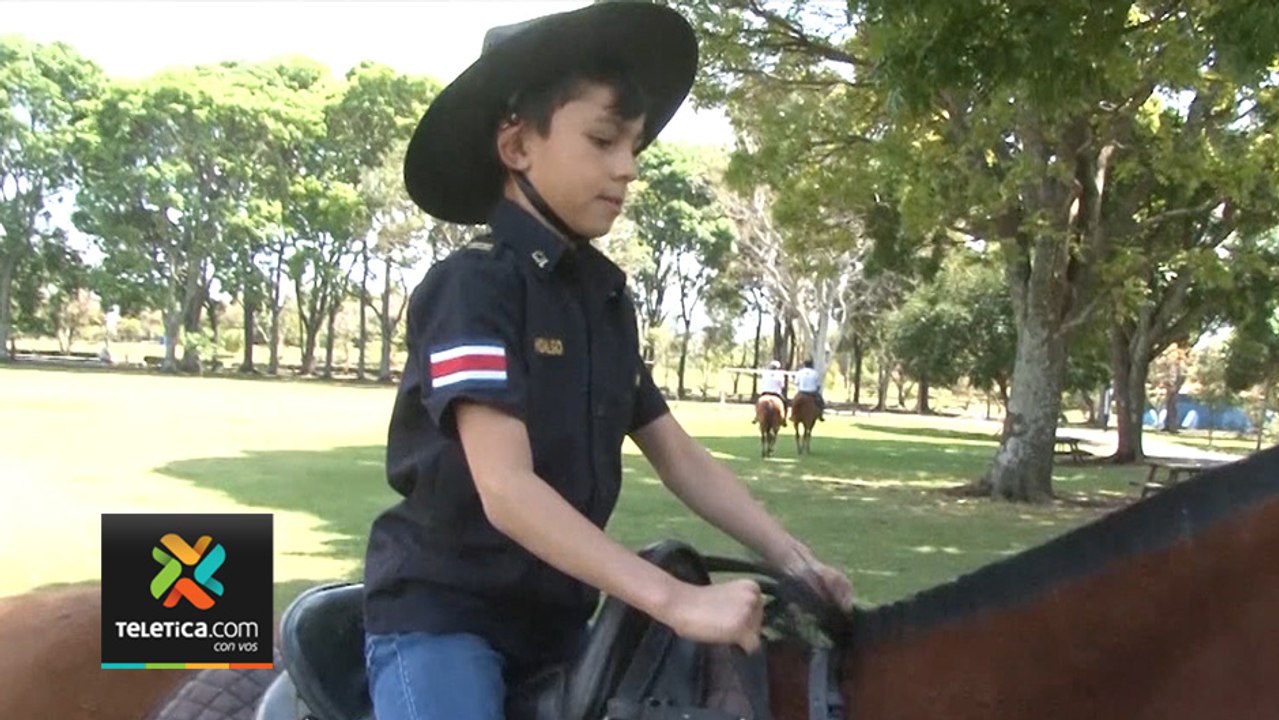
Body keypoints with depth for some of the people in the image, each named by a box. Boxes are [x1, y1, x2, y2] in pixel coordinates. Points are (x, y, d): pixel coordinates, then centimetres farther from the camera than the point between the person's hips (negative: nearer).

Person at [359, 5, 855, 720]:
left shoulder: (608, 300, 7)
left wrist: (790, 557, -6)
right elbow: (505, 490, -26)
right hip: (443, 613, -7)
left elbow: (681, 458, 7)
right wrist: (678, 601, -32)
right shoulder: (471, 285, -16)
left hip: (555, 616, 7)